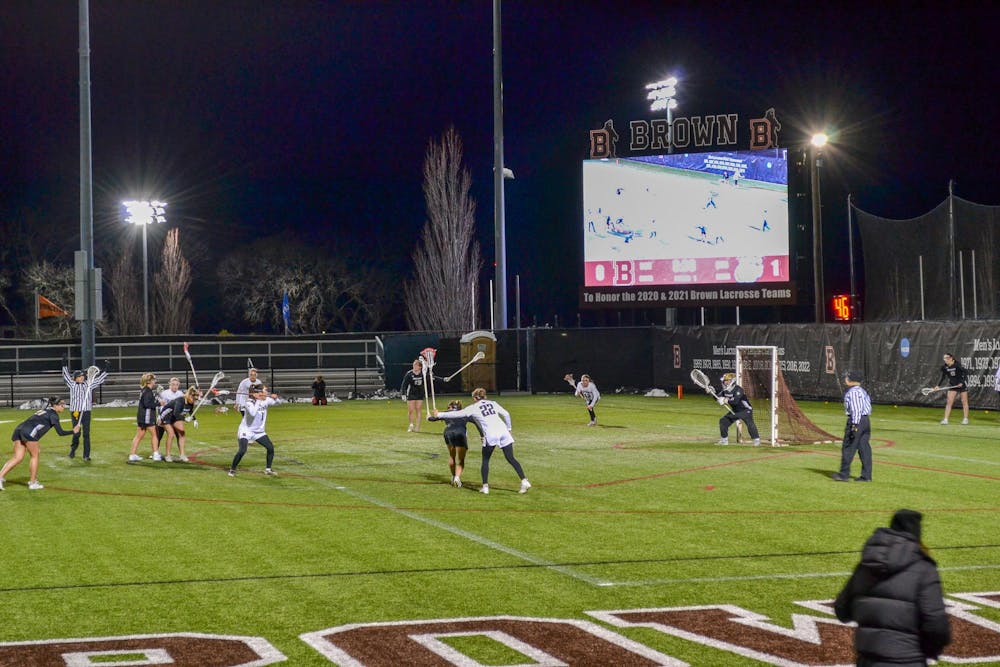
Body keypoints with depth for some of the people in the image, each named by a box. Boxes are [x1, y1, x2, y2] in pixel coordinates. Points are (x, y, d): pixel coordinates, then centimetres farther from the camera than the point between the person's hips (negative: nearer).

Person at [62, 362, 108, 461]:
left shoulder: (89, 384, 10)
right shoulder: (72, 385, 5)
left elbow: (99, 378, 16)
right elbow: (66, 375, 1)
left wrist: (105, 369, 11)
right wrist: (64, 364, -3)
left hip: (86, 412, 2)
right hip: (75, 412, -2)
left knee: (86, 434, -1)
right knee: (76, 433, -2)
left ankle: (86, 455, 4)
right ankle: (73, 448, 28)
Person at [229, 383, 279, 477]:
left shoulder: (266, 401, -1)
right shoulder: (249, 402, -21)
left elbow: (275, 402, 15)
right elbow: (252, 413, -38)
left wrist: (274, 397, -8)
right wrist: (257, 401, -32)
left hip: (259, 431, 7)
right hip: (246, 430, -7)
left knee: (271, 448, -1)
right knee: (242, 450, -22)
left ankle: (268, 469, 14)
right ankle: (232, 470, -4)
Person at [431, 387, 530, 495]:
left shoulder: (473, 408, 10)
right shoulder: (493, 403, 20)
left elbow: (456, 414, 12)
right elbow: (506, 414, 16)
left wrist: (439, 414, 21)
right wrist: (508, 429, 25)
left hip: (491, 435, -4)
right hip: (503, 432, 4)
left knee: (485, 460, 13)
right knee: (511, 459, 6)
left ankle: (485, 486, 8)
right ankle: (524, 481, -4)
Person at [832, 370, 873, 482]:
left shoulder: (853, 392, -13)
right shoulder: (862, 391, 17)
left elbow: (856, 409, -21)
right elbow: (868, 407, 19)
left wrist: (855, 425, -24)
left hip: (856, 420, -9)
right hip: (866, 420, 10)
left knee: (848, 448, -2)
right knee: (864, 448, 8)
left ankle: (844, 474, 2)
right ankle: (866, 476, 7)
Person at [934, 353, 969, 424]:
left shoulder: (957, 365, -20)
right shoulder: (944, 368, -6)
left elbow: (964, 373, -14)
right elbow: (943, 377, 3)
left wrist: (961, 382, -24)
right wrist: (938, 386, -7)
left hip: (962, 384, -4)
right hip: (952, 385, 4)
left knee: (964, 402, 5)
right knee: (949, 402, -5)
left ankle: (965, 419, 17)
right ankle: (945, 419, -6)